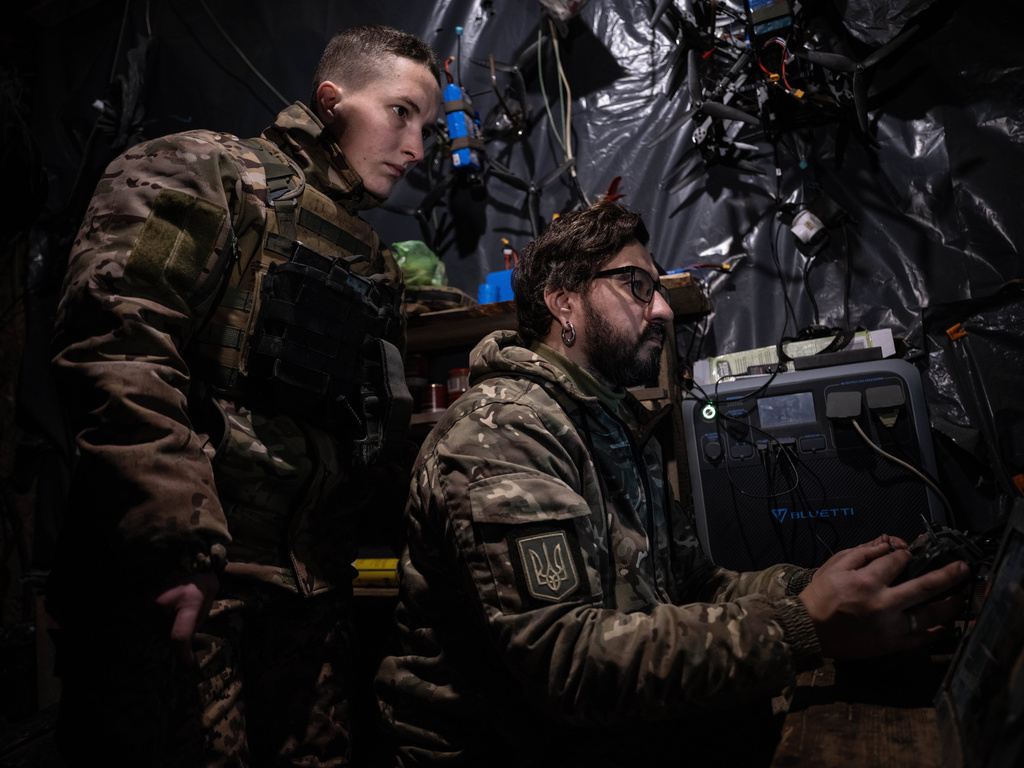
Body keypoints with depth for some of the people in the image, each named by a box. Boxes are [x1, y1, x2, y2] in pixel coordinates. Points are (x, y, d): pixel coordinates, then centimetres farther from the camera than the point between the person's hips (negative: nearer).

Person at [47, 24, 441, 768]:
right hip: (177, 586, -6)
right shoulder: (205, 172, 1)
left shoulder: (379, 266, 20)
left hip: (310, 600, 7)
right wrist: (178, 544, -21)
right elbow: (118, 344, -15)